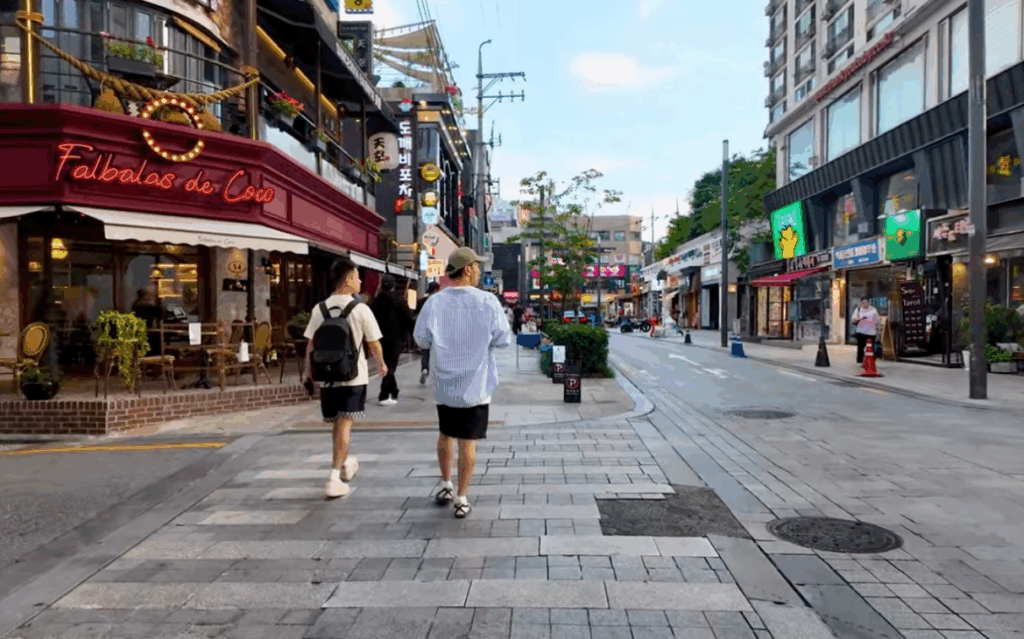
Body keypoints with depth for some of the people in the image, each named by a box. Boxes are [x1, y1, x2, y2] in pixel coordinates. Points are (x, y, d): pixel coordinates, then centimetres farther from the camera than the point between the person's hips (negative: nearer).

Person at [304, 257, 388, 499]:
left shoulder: (320, 309, 0)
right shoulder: (360, 309, -9)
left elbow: (311, 344, 2)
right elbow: (374, 343, -4)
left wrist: (308, 371, 13)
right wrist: (381, 364, 12)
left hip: (327, 376, 4)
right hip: (353, 375, -4)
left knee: (338, 423, 18)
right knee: (344, 424, -2)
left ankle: (345, 463, 39)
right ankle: (335, 478, -7)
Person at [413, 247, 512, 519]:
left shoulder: (435, 302, -8)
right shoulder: (487, 302, -13)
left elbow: (421, 338, -1)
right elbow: (504, 339, -7)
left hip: (444, 383, 3)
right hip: (475, 384, -2)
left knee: (445, 434, 22)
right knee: (467, 442, 5)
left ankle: (445, 485, 34)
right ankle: (461, 499, 11)